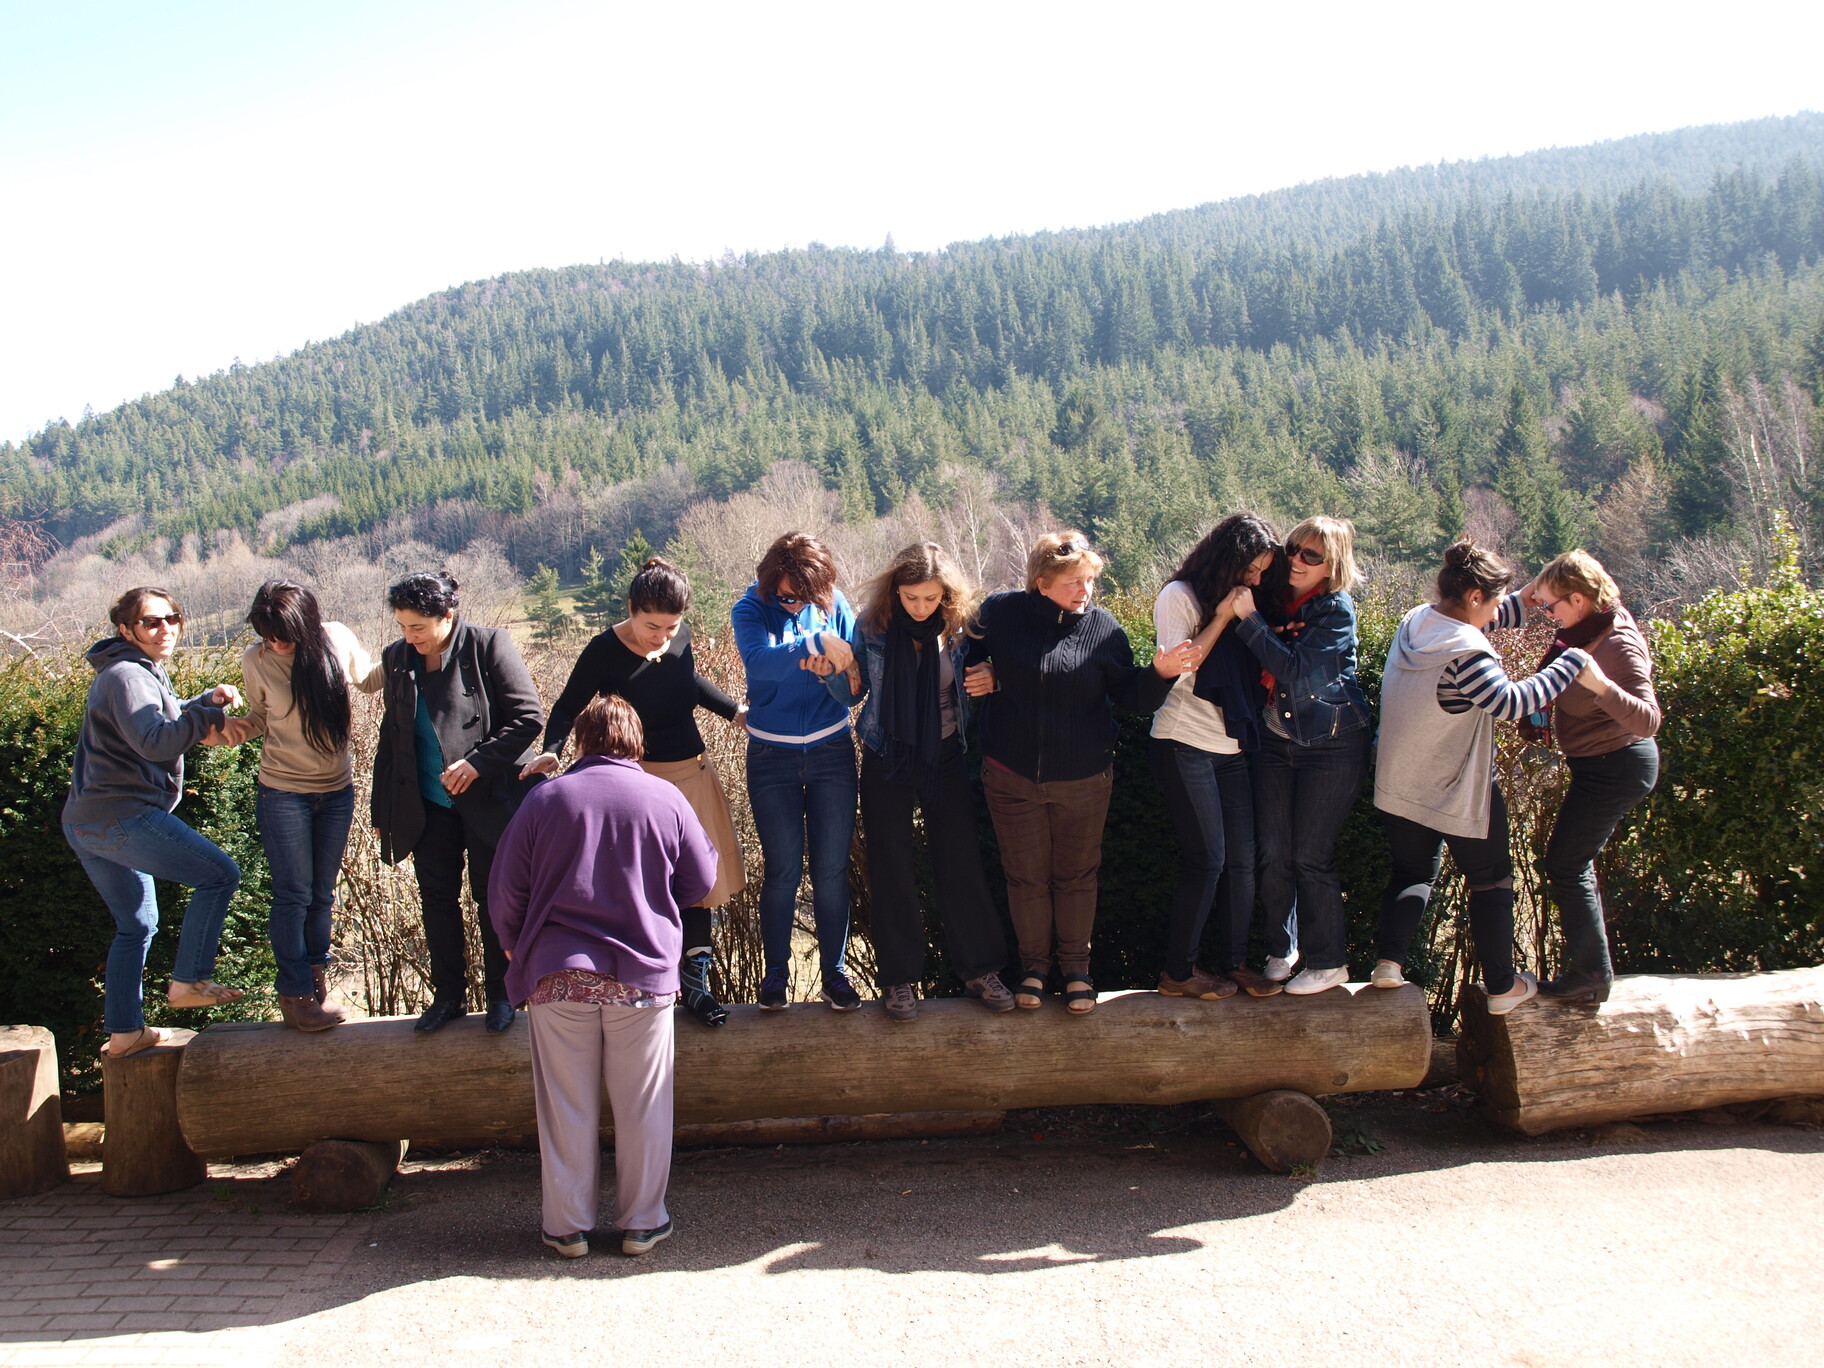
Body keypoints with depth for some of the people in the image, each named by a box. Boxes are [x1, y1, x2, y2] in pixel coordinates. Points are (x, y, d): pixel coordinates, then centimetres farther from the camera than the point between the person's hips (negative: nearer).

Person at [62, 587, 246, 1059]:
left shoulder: (147, 673, 20)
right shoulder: (126, 675, -13)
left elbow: (169, 721, 25)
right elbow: (155, 741, -26)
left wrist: (207, 701, 7)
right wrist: (213, 711, -21)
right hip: (122, 816, -11)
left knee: (136, 925, 18)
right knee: (220, 874, -9)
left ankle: (124, 1033, 23)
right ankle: (190, 981, -3)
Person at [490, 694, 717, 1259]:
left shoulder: (544, 799, -1)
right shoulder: (665, 798, -2)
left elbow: (506, 890, 3)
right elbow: (700, 882, 5)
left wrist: (515, 947, 21)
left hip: (557, 974, 0)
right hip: (643, 974, 0)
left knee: (567, 1107, 10)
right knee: (642, 1107, 10)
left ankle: (567, 1226, 19)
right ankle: (642, 1223, 19)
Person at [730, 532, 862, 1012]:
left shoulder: (833, 604, -1)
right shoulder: (751, 609, -7)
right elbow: (758, 660, -27)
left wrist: (828, 668, -22)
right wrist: (817, 643, -34)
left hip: (832, 752, 2)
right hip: (772, 756, -1)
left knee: (832, 868, 4)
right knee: (782, 868, 2)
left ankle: (834, 972, 15)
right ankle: (776, 972, 17)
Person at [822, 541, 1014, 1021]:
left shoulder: (958, 627, -6)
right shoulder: (873, 626, -7)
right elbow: (852, 694, 1)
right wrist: (837, 671, -19)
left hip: (946, 757, 0)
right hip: (887, 762, 0)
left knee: (961, 863, 4)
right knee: (891, 871, 6)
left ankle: (979, 970, 18)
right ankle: (899, 978, 18)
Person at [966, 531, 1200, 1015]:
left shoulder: (1103, 626, -4)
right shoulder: (1002, 612, -6)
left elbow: (1129, 693, 0)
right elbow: (970, 656, 14)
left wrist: (1160, 674, -18)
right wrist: (977, 677, -7)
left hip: (1083, 779, 0)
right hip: (1012, 777, 0)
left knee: (1076, 875, 13)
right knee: (1026, 876, 12)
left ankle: (1076, 966, 30)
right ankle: (1034, 963, 30)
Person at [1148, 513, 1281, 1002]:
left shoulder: (1239, 603, 15)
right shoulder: (1180, 596, -5)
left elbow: (1252, 670, 13)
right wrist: (1220, 618, -14)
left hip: (1230, 747, 7)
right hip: (1184, 745, -7)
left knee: (1242, 858, 4)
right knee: (1207, 860, -7)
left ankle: (1235, 963, 16)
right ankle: (1178, 972, 4)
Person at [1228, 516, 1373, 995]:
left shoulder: (1336, 609, -13)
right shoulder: (1273, 596, 1)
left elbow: (1296, 669, -24)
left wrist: (1248, 618, -24)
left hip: (1331, 745, -5)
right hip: (1275, 739, 5)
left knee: (1311, 856, -2)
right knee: (1272, 854, 5)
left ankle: (1329, 962, 12)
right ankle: (1282, 951, 22)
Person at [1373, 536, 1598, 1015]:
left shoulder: (1413, 622, 0)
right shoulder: (1465, 651, -26)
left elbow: (1471, 620, 17)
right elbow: (1511, 702, -34)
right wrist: (1572, 662, -25)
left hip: (1399, 786, 7)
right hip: (1460, 794, -7)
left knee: (1412, 872, 21)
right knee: (1490, 881, 13)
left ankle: (1390, 961, 1)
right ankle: (1501, 986, 23)